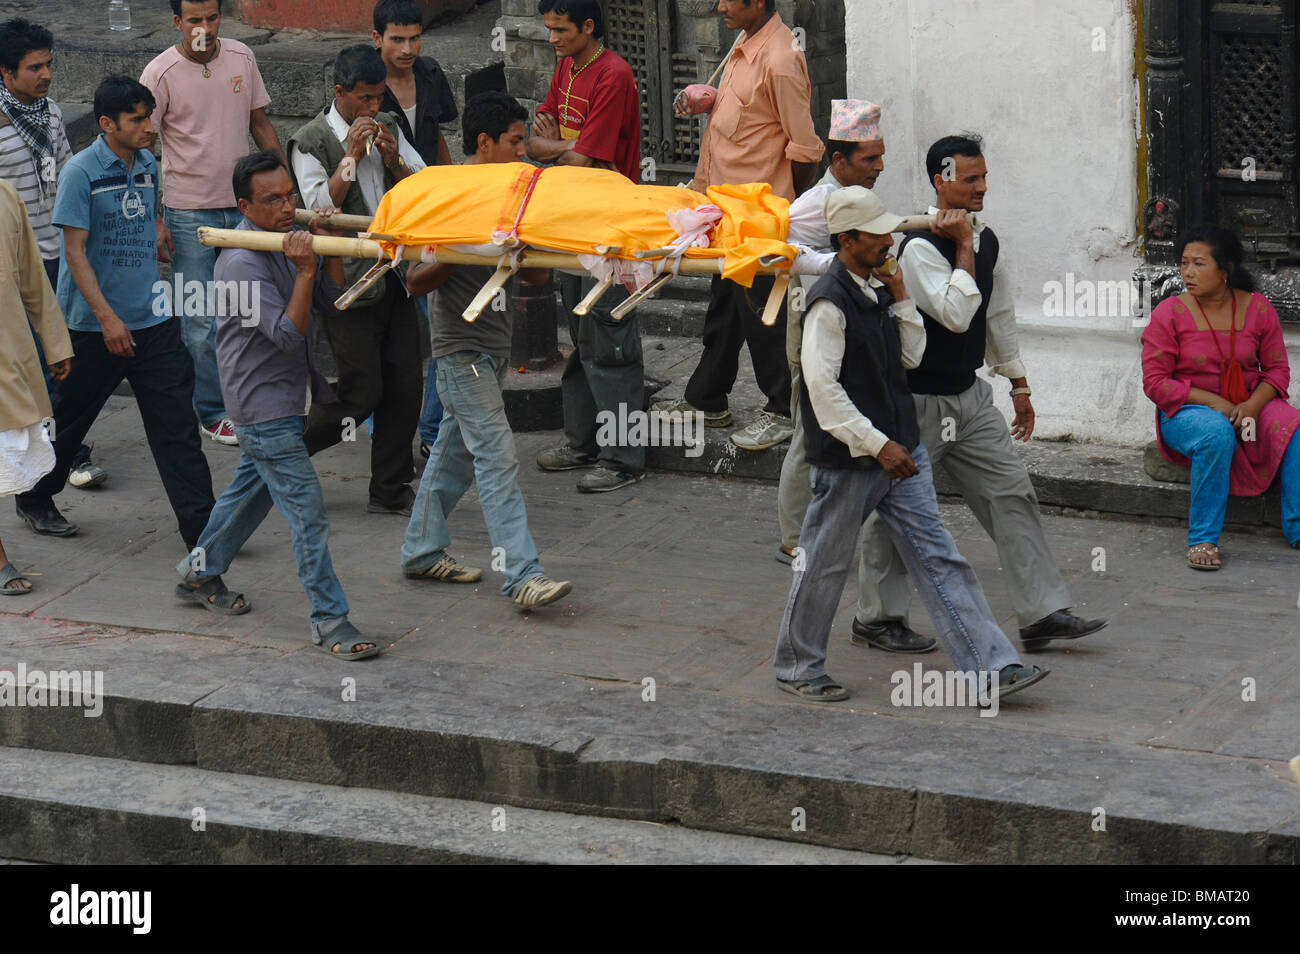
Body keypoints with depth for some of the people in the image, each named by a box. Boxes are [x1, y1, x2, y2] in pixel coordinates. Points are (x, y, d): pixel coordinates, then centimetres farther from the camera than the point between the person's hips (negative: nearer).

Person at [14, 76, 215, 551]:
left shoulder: (148, 165, 5)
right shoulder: (82, 172, -13)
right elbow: (75, 250, -15)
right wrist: (108, 319, -19)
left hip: (152, 320, 5)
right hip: (96, 326, -5)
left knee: (176, 423, 0)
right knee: (69, 418, 11)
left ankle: (200, 525, 1)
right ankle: (34, 499, 32)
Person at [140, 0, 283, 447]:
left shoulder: (242, 58, 2)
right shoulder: (161, 73, -11)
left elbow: (260, 125, 12)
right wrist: (153, 221, -11)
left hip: (244, 205, 4)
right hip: (189, 212, -4)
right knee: (200, 318, -1)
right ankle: (212, 412, 11)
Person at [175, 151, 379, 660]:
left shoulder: (288, 238, 5)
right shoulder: (242, 263, -23)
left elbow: (332, 300, 4)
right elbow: (288, 333, -27)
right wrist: (304, 271, -36)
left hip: (285, 396, 10)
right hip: (263, 404, -10)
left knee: (252, 487, 24)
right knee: (307, 512, -8)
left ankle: (200, 573, 42)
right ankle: (329, 621, -4)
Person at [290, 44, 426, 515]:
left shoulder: (388, 128, 11)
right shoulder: (310, 144, -6)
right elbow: (321, 207, -15)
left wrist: (393, 158, -7)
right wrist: (351, 156, -18)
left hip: (393, 277, 6)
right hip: (347, 281, -6)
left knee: (404, 386, 3)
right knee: (362, 393, -8)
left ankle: (390, 489, 14)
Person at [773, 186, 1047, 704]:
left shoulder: (876, 288, 8)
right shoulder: (830, 302, -18)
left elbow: (909, 357, 16)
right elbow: (822, 388, -22)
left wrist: (901, 298, 2)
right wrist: (878, 445, -22)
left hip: (900, 450, 8)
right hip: (849, 459, -8)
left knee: (938, 557, 3)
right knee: (824, 564, 7)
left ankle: (989, 668, 1)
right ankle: (796, 666, 25)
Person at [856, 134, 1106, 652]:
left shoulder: (986, 241, 7)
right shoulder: (920, 247, -18)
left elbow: (999, 315, 17)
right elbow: (956, 314, -27)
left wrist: (1018, 383, 21)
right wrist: (964, 247, -22)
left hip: (970, 396, 7)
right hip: (918, 400, -7)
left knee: (1012, 494, 1)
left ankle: (1042, 613, 2)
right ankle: (878, 615, 21)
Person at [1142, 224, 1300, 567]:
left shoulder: (1257, 308, 2)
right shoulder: (1170, 314, -6)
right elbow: (1155, 382, -7)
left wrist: (1252, 406, -16)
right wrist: (1213, 402, -16)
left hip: (1248, 406, 3)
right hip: (1186, 410, -3)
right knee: (1217, 434, -37)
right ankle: (1203, 538, -29)